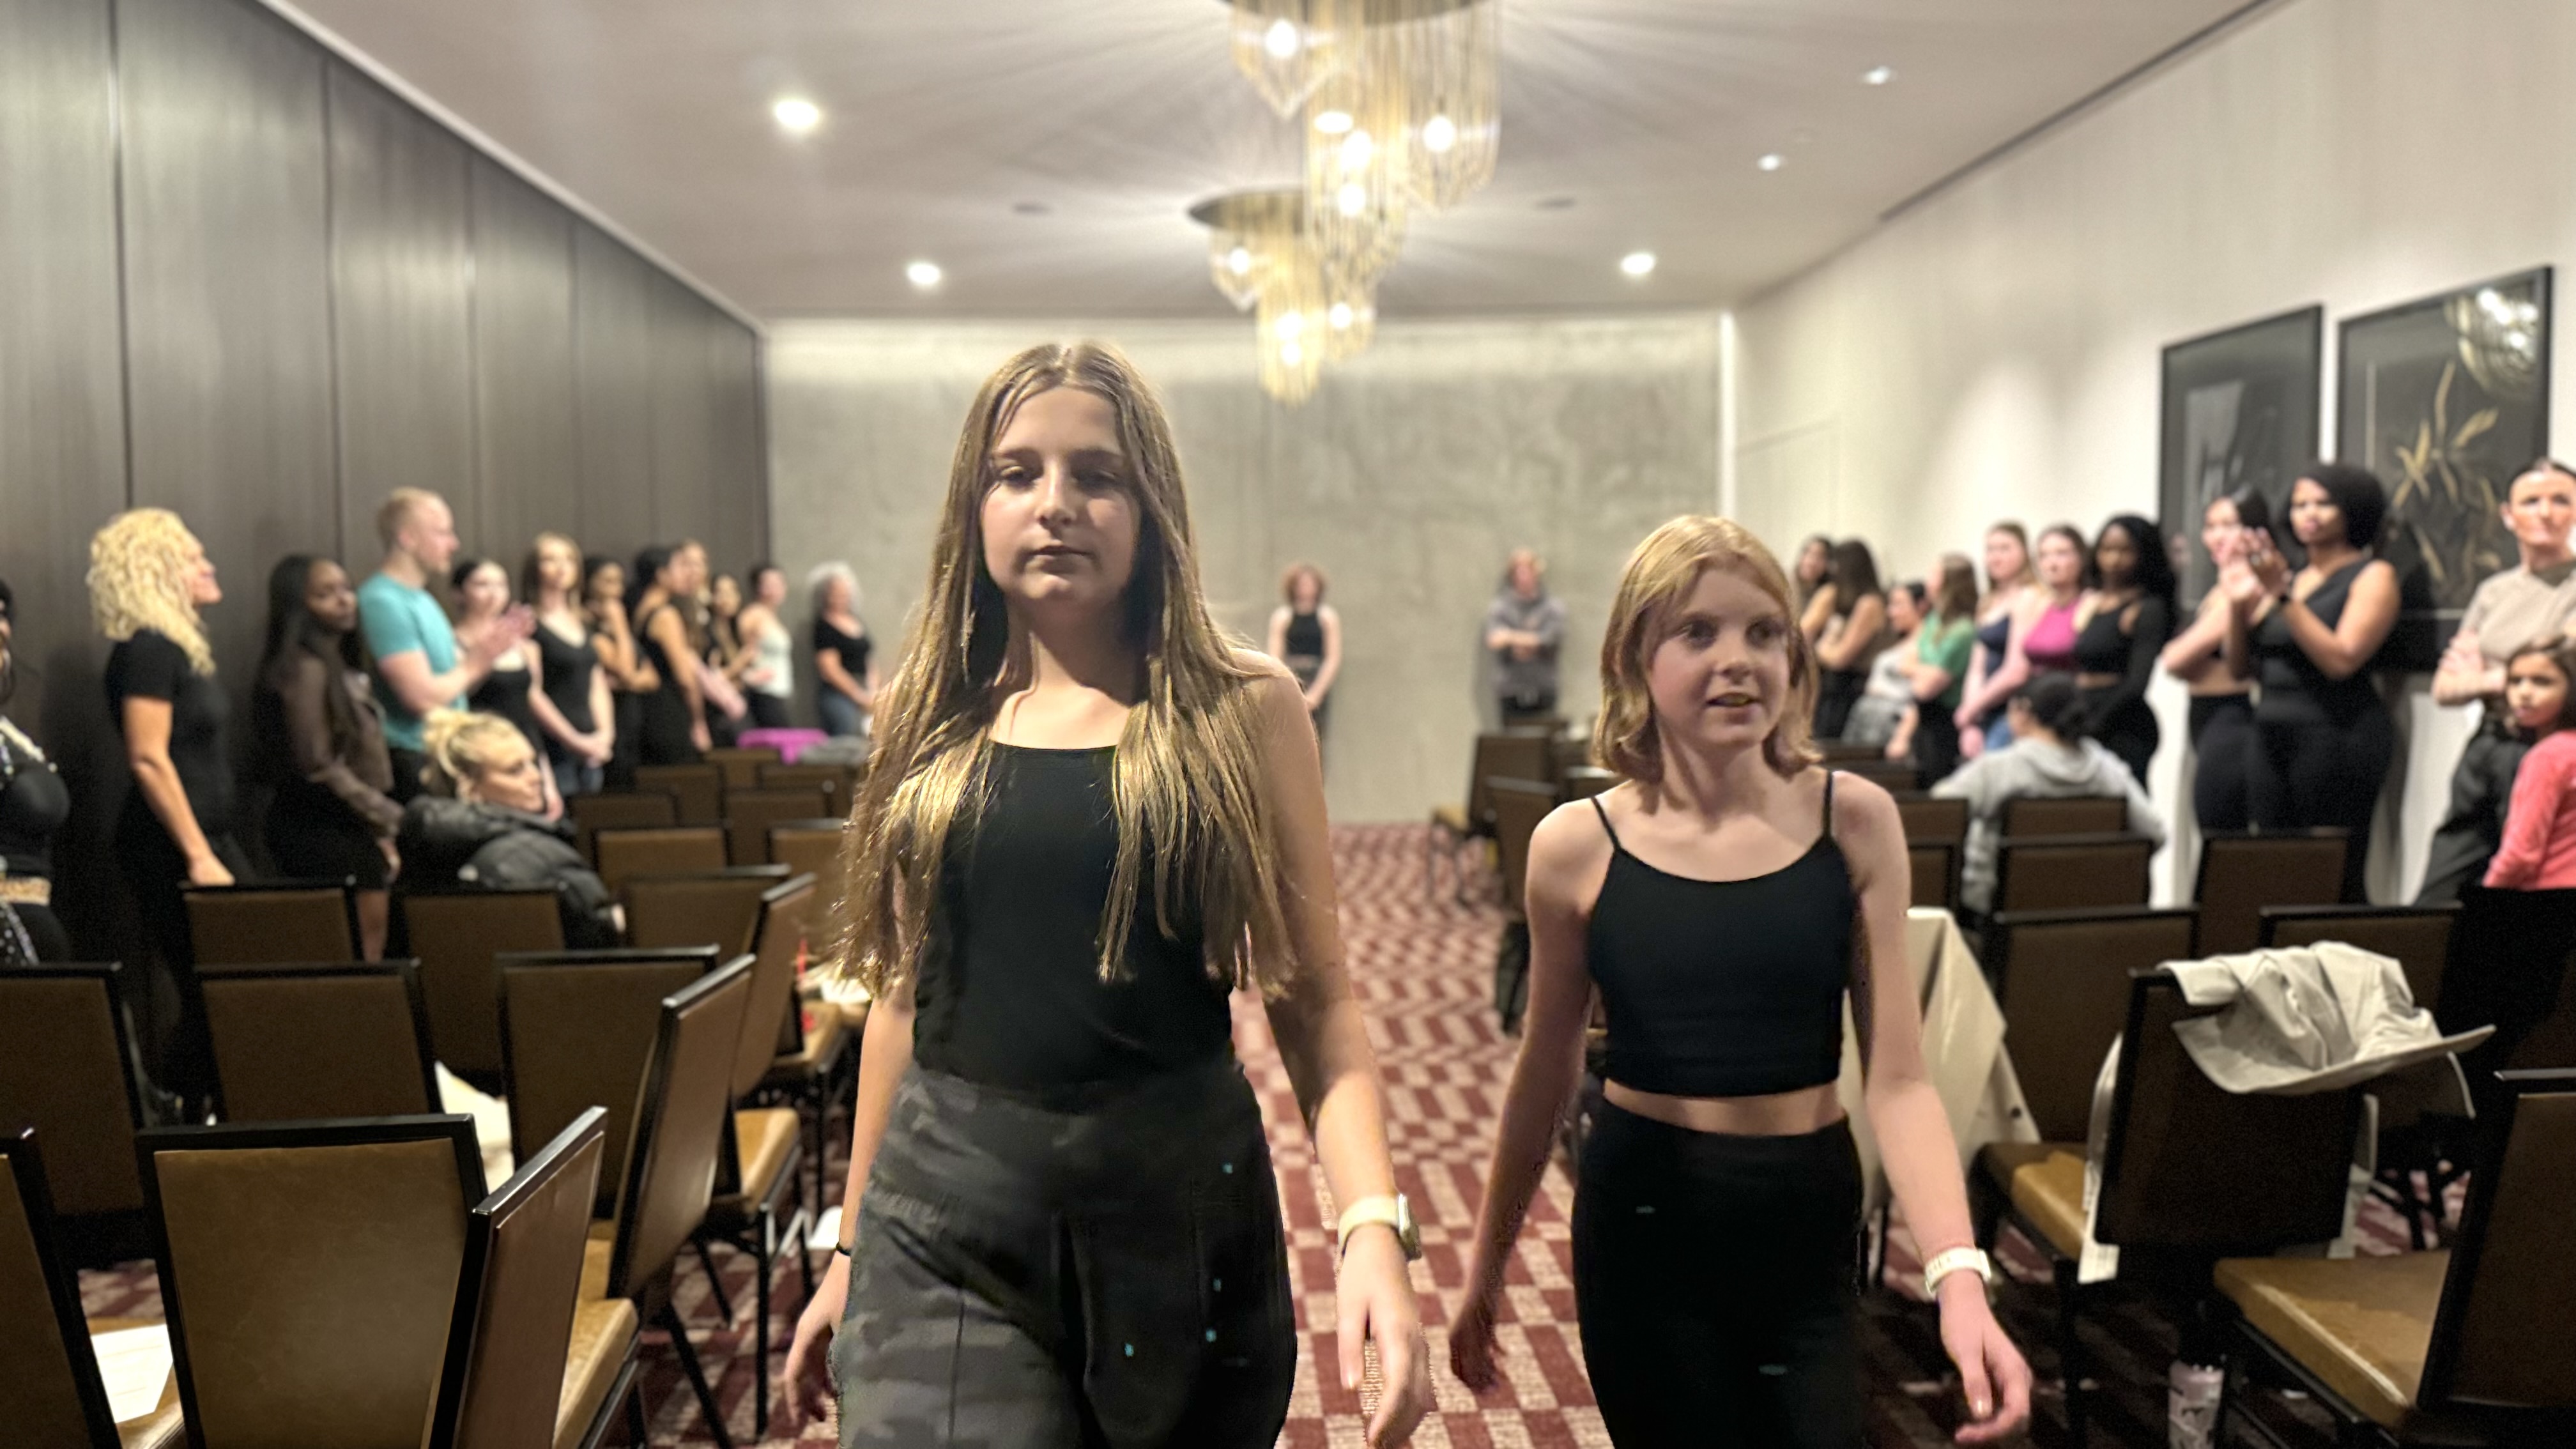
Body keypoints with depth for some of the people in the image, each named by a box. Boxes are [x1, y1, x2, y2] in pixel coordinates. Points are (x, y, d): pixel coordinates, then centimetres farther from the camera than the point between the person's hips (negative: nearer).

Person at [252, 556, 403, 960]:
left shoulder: (341, 664, 14)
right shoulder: (305, 669, -13)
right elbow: (318, 768, -17)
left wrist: (381, 820, 11)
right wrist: (384, 816, -11)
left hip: (350, 831, 9)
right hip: (325, 832, -9)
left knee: (364, 957, 10)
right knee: (355, 962, -7)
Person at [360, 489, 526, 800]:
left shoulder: (422, 599, 15)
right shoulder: (383, 602, -15)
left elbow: (454, 685, 18)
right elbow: (424, 697, -23)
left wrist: (491, 649, 2)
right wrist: (474, 664, -7)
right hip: (414, 765, -10)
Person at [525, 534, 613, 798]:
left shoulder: (583, 624, 16)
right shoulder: (529, 624, -6)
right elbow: (532, 693, -12)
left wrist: (605, 733, 3)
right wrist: (574, 740, -12)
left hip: (590, 751, 7)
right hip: (553, 748, -7)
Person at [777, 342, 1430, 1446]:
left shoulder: (1242, 708, -5)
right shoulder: (932, 715, 3)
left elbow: (1313, 999, -5)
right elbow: (907, 994, 11)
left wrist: (1373, 1223, -20)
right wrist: (852, 1246, 15)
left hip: (1182, 1209, -1)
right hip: (944, 1225, 2)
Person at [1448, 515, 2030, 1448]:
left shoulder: (1855, 821, -7)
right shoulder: (1577, 845, -9)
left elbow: (1898, 1079, -8)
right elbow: (1545, 1075, 2)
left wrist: (1958, 1275, -22)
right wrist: (1487, 1266, 9)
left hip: (1812, 1219, 1)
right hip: (1647, 1223, -1)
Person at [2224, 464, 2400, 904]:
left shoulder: (2373, 576, 0)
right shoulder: (2289, 576, 17)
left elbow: (2341, 660, -14)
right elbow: (2240, 664, 15)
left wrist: (2282, 595, -16)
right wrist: (2239, 604, -1)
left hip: (2337, 733, -6)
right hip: (2272, 735, 6)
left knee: (2334, 879, -8)